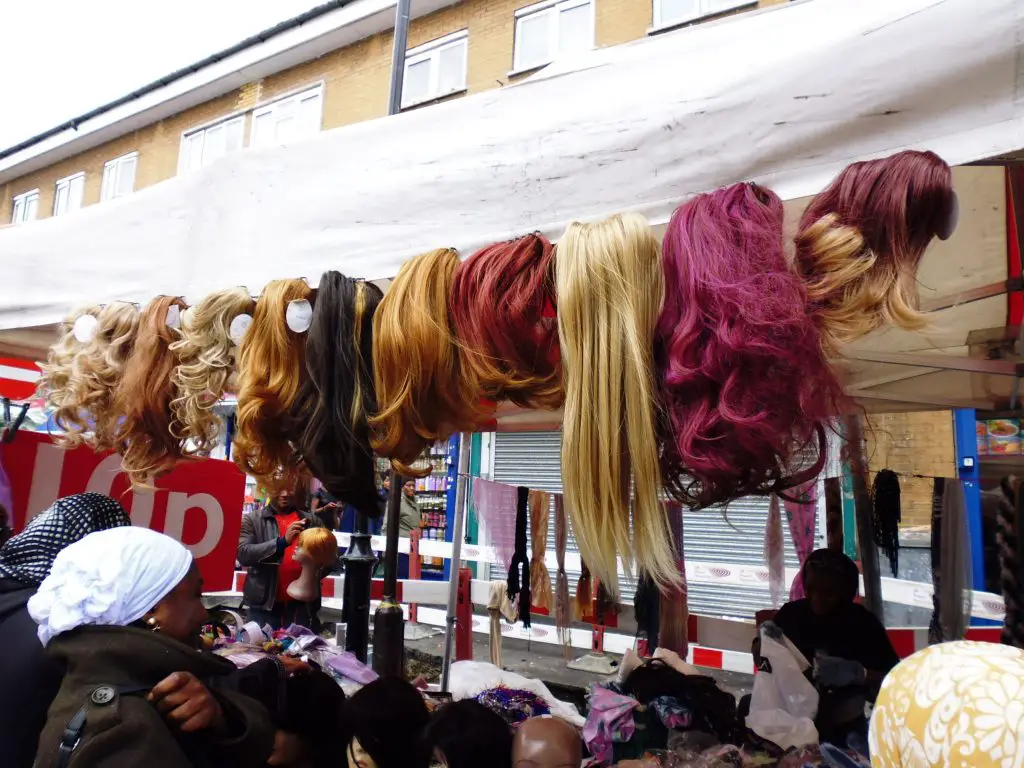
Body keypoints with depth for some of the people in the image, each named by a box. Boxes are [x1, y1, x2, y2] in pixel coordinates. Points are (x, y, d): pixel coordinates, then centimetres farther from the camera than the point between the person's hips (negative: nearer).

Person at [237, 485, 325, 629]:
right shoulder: (252, 520, 2)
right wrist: (282, 542, -24)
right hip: (265, 603, -1)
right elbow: (243, 553, -12)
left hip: (303, 603, 2)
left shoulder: (312, 521, 7)